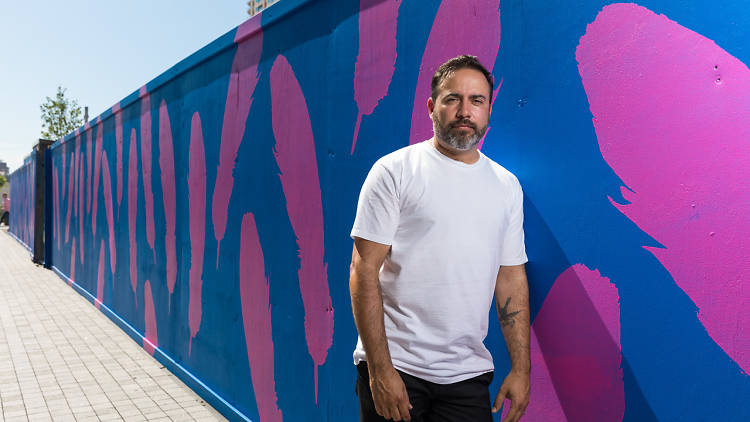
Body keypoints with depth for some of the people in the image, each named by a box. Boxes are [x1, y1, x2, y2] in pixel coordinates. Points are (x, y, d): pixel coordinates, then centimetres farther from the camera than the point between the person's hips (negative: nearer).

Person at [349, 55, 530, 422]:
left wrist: (521, 369, 7)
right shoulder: (394, 171, -7)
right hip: (396, 365, -4)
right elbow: (364, 271, -10)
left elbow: (512, 278, 10)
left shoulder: (507, 185, 8)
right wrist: (380, 369, -15)